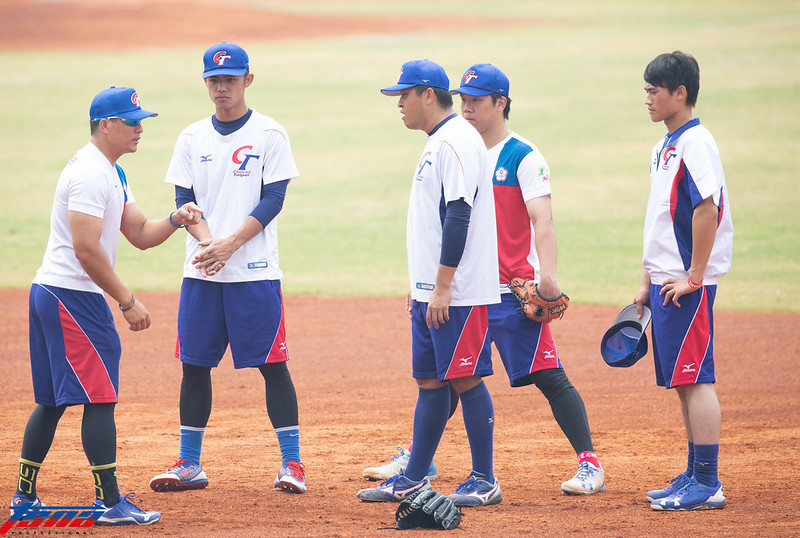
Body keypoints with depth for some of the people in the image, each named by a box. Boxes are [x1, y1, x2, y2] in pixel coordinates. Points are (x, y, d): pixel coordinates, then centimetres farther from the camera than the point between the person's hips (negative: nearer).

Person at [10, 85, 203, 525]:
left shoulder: (112, 173, 17)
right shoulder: (90, 173, -16)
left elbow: (140, 234, 17)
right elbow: (86, 249, -23)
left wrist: (174, 221, -2)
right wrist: (127, 302, -20)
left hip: (49, 293, 11)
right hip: (74, 298, -11)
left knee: (52, 400, 13)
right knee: (99, 398, -9)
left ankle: (24, 496, 17)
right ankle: (109, 503, -10)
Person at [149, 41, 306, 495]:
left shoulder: (269, 134, 0)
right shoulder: (193, 138, 11)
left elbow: (272, 200, -6)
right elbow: (184, 201, 7)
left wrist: (230, 244, -17)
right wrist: (207, 240, -13)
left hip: (255, 271, -4)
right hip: (201, 271, 4)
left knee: (272, 364, -4)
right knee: (195, 363, 5)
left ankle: (292, 462, 0)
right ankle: (189, 465, 12)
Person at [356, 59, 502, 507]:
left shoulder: (456, 142, -15)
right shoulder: (438, 143, 18)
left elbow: (458, 218, -21)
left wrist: (442, 286, -23)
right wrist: (420, 286, 23)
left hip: (459, 291, -10)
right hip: (433, 290, 10)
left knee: (465, 378, -7)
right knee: (429, 381, 12)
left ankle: (485, 481, -2)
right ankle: (414, 479, 17)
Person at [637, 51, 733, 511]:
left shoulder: (696, 142, -13)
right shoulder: (666, 146, 16)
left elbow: (706, 210, -22)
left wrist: (694, 277, -21)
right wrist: (648, 283, 21)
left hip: (689, 286, -10)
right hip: (667, 282, 10)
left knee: (695, 378, -9)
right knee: (683, 381, 13)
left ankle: (708, 485, -8)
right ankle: (695, 476, 19)